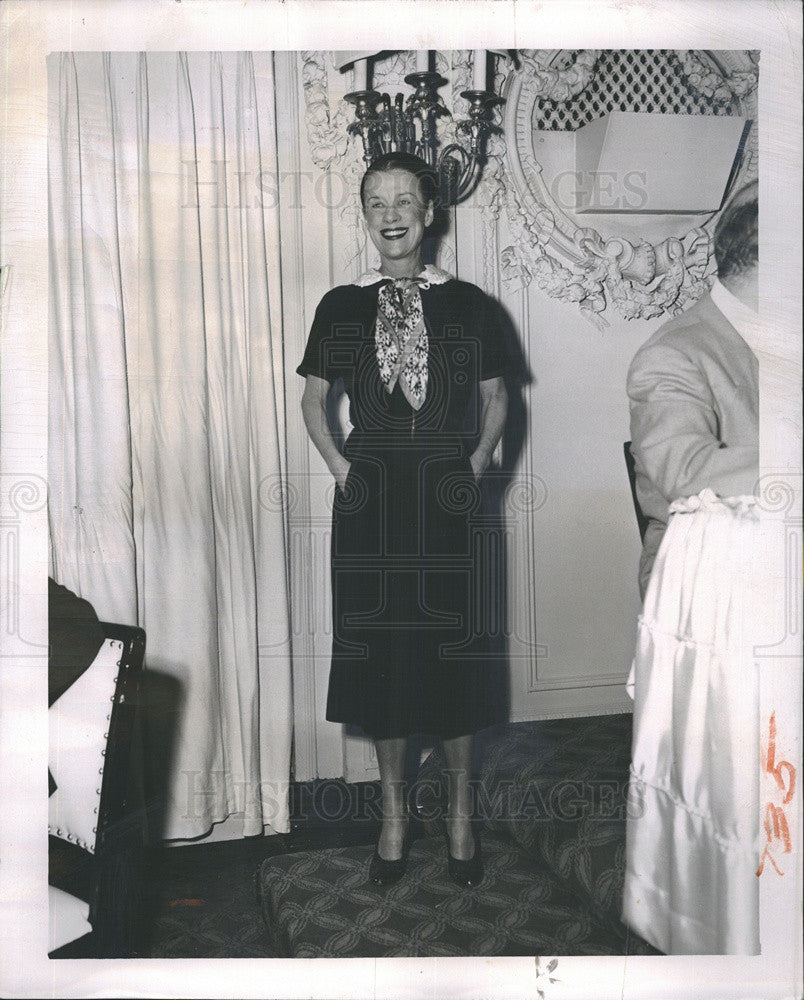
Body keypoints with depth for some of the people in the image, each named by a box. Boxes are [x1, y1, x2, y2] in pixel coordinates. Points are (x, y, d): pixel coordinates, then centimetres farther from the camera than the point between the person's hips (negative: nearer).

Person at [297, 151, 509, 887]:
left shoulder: (468, 304, 3)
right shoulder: (341, 306, 5)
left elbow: (496, 399, 10)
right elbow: (313, 399, 12)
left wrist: (474, 467, -3)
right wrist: (340, 467, -1)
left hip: (444, 498, -1)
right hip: (370, 499, 1)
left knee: (452, 646, 6)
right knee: (378, 646, 8)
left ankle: (461, 810, 27)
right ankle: (393, 807, 27)